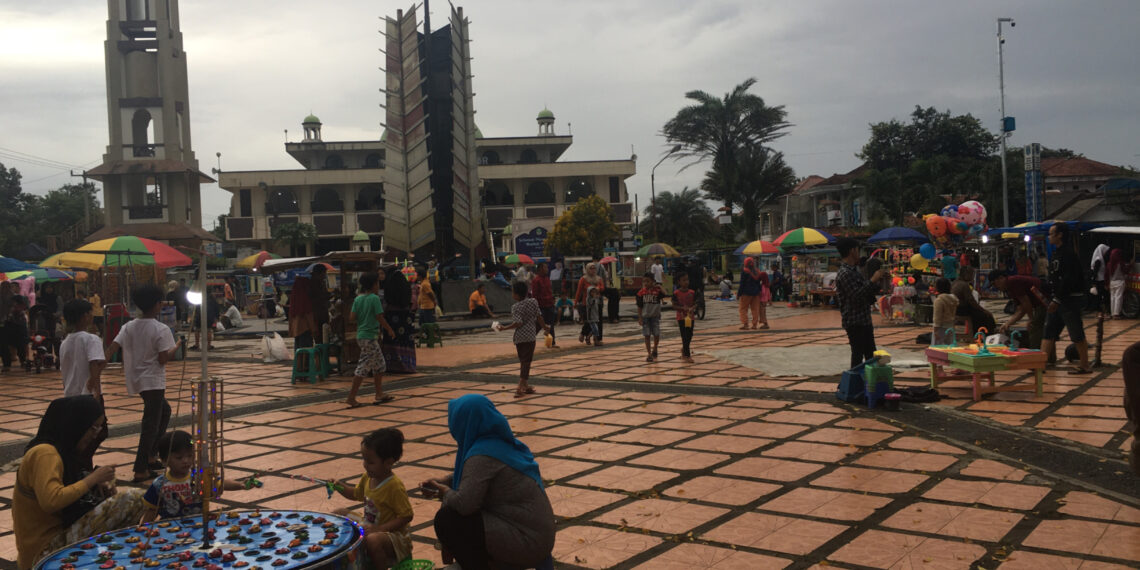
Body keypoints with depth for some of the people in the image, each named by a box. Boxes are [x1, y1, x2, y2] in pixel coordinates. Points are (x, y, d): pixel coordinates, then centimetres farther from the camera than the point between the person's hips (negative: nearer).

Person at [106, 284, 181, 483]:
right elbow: (163, 359, -17)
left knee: (164, 411, 27)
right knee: (150, 425, -4)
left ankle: (152, 457, 26)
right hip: (153, 381, -8)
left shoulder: (128, 327, 5)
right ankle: (141, 470, -7)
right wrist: (176, 347, 0)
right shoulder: (161, 330, -13)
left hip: (136, 379, 8)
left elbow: (112, 349, -4)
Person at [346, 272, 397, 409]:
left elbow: (351, 318, 1)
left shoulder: (358, 299, 7)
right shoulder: (375, 298, -12)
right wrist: (390, 330, -1)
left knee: (380, 365, 16)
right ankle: (351, 398, -4)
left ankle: (380, 394, 21)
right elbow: (380, 318, -14)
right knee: (364, 367, -4)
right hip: (369, 337, -8)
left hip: (361, 335, 8)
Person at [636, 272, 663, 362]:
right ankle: (649, 354, 8)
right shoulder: (641, 292, -3)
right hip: (645, 316, 1)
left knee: (656, 334, 0)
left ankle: (655, 349, 29)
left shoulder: (657, 290, -6)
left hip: (655, 316, -1)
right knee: (647, 335, 0)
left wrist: (660, 287, -25)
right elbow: (639, 307, 1)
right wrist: (640, 318, -1)